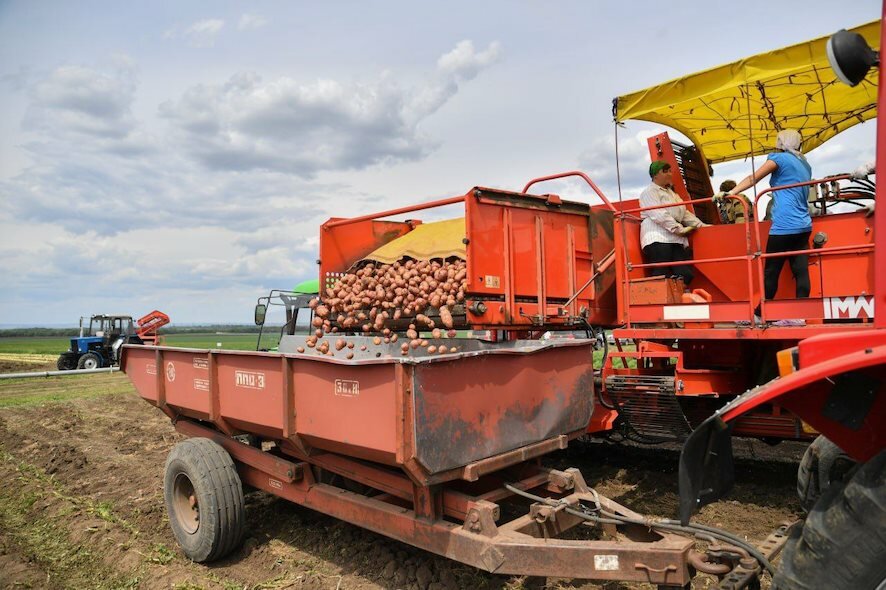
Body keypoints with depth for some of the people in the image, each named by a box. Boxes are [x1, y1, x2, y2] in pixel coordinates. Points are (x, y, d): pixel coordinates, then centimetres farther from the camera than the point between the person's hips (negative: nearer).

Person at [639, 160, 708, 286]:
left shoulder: (671, 193, 28)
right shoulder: (649, 192, 1)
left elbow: (685, 214, 25)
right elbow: (659, 215, -12)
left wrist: (701, 225, 12)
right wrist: (680, 229, -15)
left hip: (676, 240, 8)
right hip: (658, 239, -8)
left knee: (686, 275, -5)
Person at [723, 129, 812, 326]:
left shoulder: (780, 158, -1)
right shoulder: (804, 164, 21)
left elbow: (754, 178, -11)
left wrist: (730, 192, -16)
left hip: (784, 225, -8)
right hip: (803, 225, 8)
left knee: (771, 272, -2)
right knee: (801, 271, 1)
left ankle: (759, 314, 5)